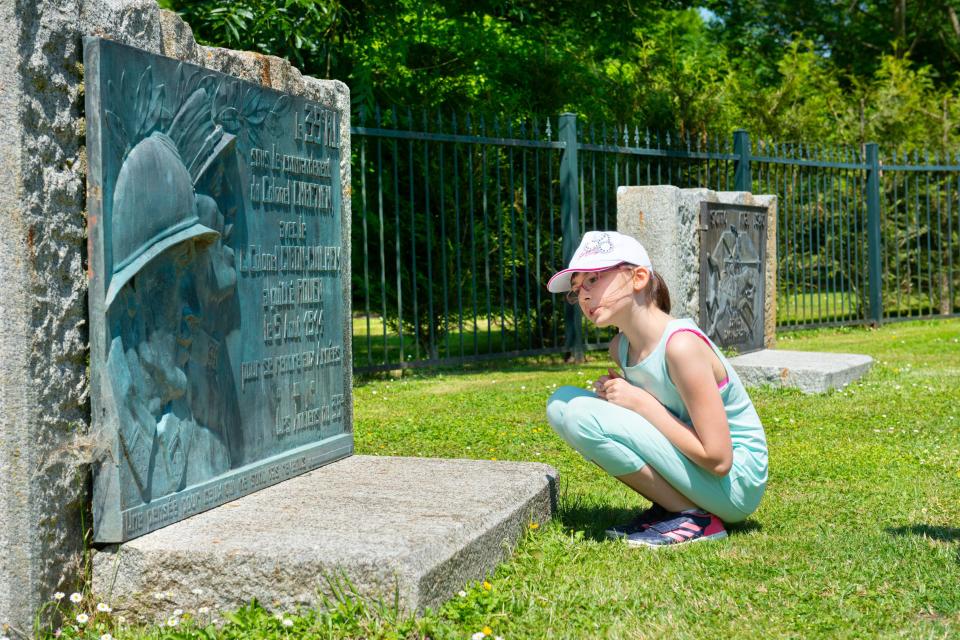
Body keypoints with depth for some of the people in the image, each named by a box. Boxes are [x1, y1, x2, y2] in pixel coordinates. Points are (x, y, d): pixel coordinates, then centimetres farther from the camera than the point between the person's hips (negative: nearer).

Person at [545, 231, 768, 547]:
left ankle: (693, 518, -10)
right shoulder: (620, 348, 2)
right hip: (688, 462, 9)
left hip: (733, 484, -9)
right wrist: (617, 393, -4)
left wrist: (641, 402, -19)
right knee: (561, 404, 2)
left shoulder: (681, 345, -23)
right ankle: (669, 506, 4)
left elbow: (717, 459, -24)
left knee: (583, 414, -23)